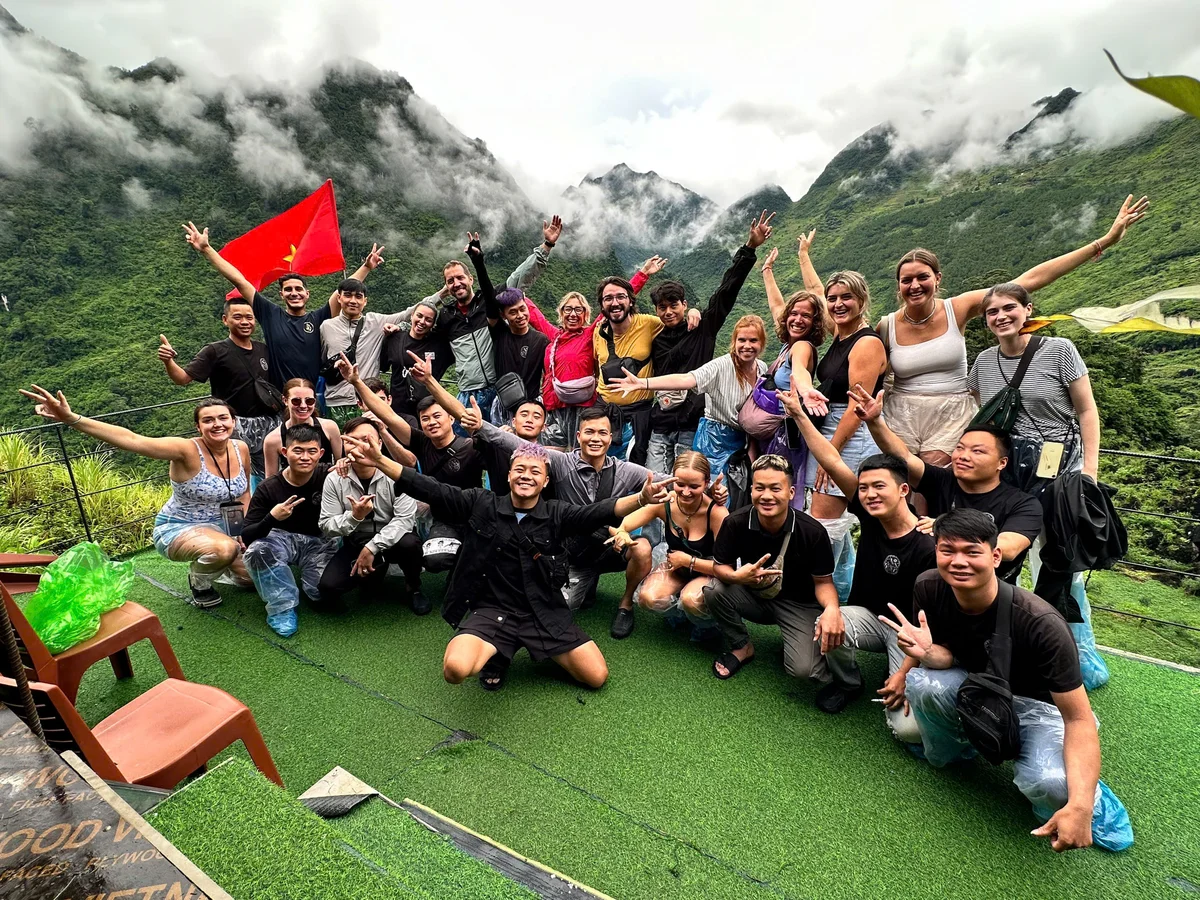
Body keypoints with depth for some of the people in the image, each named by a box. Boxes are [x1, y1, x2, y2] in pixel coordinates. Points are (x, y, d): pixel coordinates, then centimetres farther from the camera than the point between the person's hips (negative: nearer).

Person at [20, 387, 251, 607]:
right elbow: (132, 440, -40)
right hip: (180, 529, -5)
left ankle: (213, 562, 35)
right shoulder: (188, 450, -26)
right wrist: (71, 419, -50)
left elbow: (244, 492, 5)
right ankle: (199, 584, -2)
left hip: (226, 526, 6)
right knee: (225, 549, -38)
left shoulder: (241, 448, -9)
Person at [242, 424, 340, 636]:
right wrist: (271, 518, -37)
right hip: (282, 539, 1)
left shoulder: (328, 475, -16)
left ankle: (306, 571, 16)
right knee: (257, 550, -32)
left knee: (323, 590, -23)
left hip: (319, 542, 0)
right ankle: (283, 607, -11)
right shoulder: (268, 488, -14)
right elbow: (247, 537, -16)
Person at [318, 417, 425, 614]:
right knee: (327, 589, -17)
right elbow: (326, 526, -10)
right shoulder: (334, 479, -10)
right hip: (356, 543, 3)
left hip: (391, 539, -3)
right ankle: (374, 571, 17)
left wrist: (372, 548, -28)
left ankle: (413, 588, -2)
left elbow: (405, 519, -23)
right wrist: (355, 516, -29)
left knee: (409, 544, -36)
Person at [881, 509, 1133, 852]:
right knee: (921, 682, -29)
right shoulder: (929, 589, -23)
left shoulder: (1039, 623, -33)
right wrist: (927, 652, -33)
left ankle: (1090, 796, 5)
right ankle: (950, 751, 5)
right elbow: (947, 655, -7)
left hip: (1034, 704, -3)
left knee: (1049, 783, -35)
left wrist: (1079, 806, -38)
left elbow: (1079, 718, -27)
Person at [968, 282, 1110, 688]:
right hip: (1002, 473, 3)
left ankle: (1082, 654, 18)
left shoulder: (1059, 350, -3)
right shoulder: (984, 362, 7)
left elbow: (1087, 412, -1)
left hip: (1059, 471, -3)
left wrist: (1089, 469, -7)